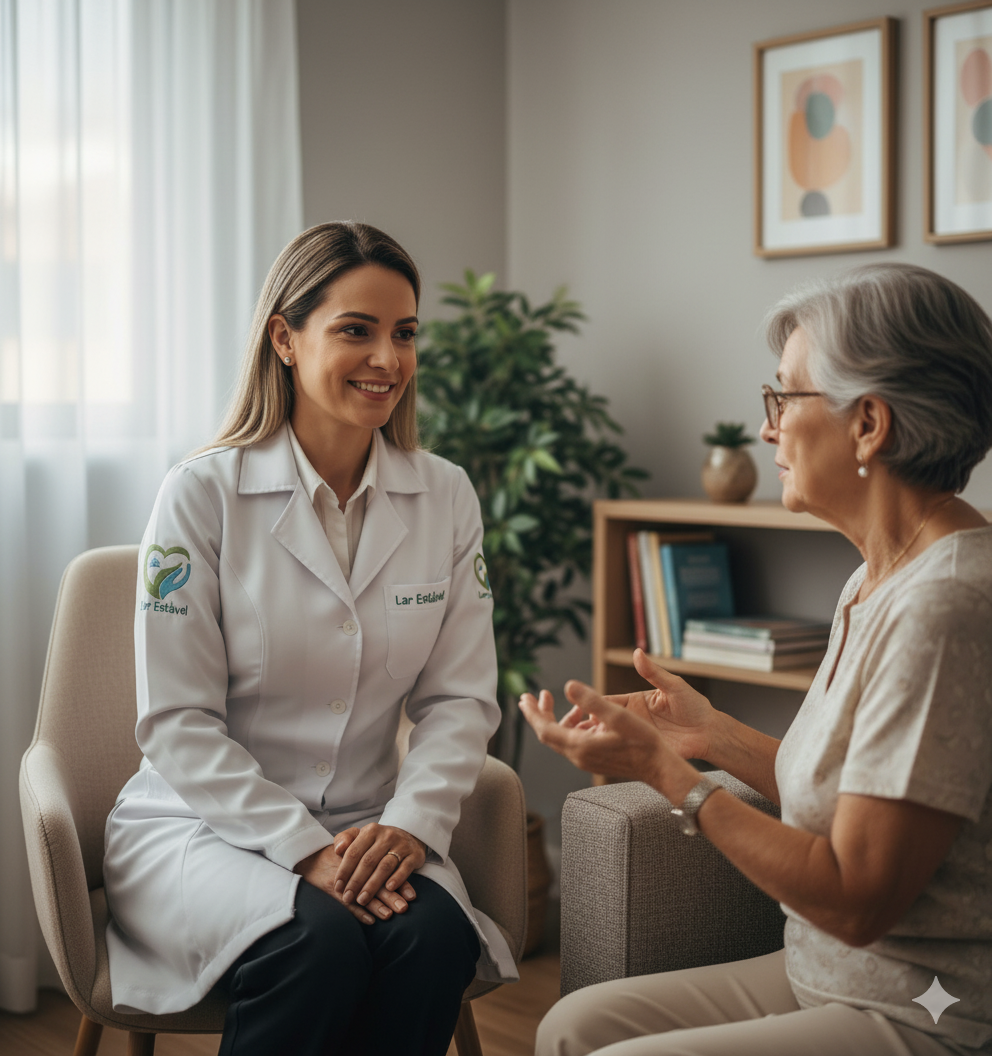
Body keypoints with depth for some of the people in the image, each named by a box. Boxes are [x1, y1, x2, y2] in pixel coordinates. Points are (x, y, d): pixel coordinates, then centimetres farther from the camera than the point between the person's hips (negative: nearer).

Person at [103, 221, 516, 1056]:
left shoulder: (446, 498, 4)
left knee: (435, 930, -28)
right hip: (200, 824, -3)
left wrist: (411, 824, -14)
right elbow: (178, 723, -10)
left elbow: (460, 698, 3)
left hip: (365, 835, 3)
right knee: (319, 939, -32)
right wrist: (302, 847, -19)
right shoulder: (203, 495, -8)